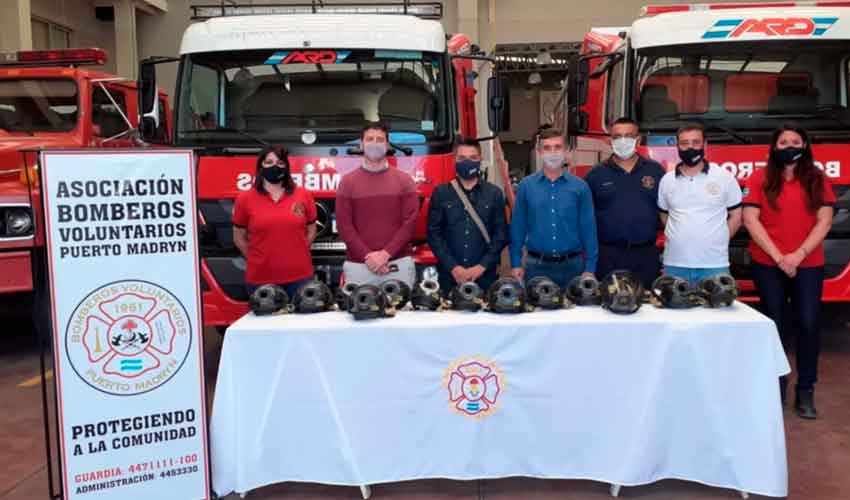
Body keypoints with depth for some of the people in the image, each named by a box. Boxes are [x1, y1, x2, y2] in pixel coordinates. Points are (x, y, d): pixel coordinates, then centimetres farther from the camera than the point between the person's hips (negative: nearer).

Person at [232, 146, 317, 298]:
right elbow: (239, 238, 7)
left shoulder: (303, 195, 3)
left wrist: (296, 254, 5)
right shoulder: (245, 199, -1)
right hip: (260, 280, -1)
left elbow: (311, 231, 11)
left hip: (299, 277, 1)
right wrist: (259, 260, 4)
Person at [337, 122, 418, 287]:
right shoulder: (348, 182, 6)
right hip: (358, 265, 0)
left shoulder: (404, 180, 7)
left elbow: (410, 222, -1)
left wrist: (386, 253, -11)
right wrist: (367, 256, -11)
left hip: (399, 264, 0)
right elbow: (344, 225, 0)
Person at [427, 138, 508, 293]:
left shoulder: (494, 193, 7)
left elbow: (501, 234, 3)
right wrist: (453, 267, -9)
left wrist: (482, 266, -8)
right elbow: (434, 233, 0)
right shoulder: (441, 193, 5)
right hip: (450, 275, 0)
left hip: (485, 275, 0)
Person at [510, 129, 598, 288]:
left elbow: (588, 228, 1)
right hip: (536, 265, 0)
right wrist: (516, 263, -1)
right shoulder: (526, 186, 2)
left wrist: (590, 268, -3)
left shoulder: (580, 187, 1)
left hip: (572, 265, 0)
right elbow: (518, 227, 3)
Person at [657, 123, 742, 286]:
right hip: (674, 264, 2)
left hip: (714, 264, -2)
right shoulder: (667, 181, 8)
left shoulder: (724, 177, 2)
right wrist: (682, 238, 9)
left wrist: (716, 241, 1)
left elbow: (736, 217, 7)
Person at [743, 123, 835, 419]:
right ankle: (776, 387, 21)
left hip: (808, 265, 1)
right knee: (774, 325, 7)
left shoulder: (818, 179, 6)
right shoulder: (760, 179, 1)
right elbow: (750, 220, -5)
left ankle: (806, 391, 10)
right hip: (767, 265, -1)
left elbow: (824, 221, 0)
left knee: (809, 325, -3)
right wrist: (778, 256, -12)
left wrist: (799, 254, -12)